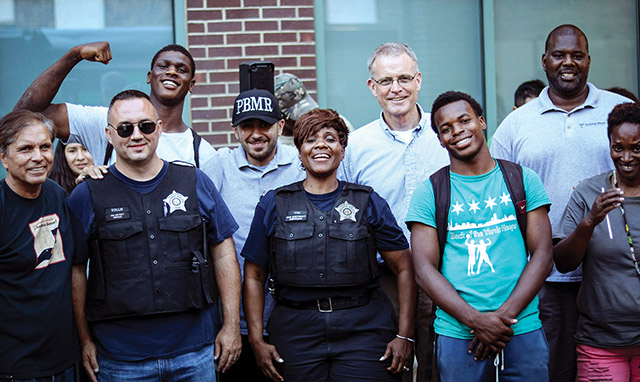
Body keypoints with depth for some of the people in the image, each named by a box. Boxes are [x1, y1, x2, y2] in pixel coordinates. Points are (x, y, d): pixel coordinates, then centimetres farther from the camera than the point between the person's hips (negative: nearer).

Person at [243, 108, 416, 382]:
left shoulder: (369, 202, 6)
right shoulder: (273, 205, 7)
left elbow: (404, 269, 5)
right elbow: (254, 277, 9)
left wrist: (405, 336, -3)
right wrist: (257, 341, 0)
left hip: (364, 330, 0)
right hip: (296, 334, 0)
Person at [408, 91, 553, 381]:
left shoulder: (523, 180, 6)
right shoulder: (428, 193, 2)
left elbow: (542, 255, 1)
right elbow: (424, 269, -4)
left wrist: (505, 315, -11)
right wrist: (477, 321, -15)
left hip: (523, 330, 1)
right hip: (457, 334, -1)